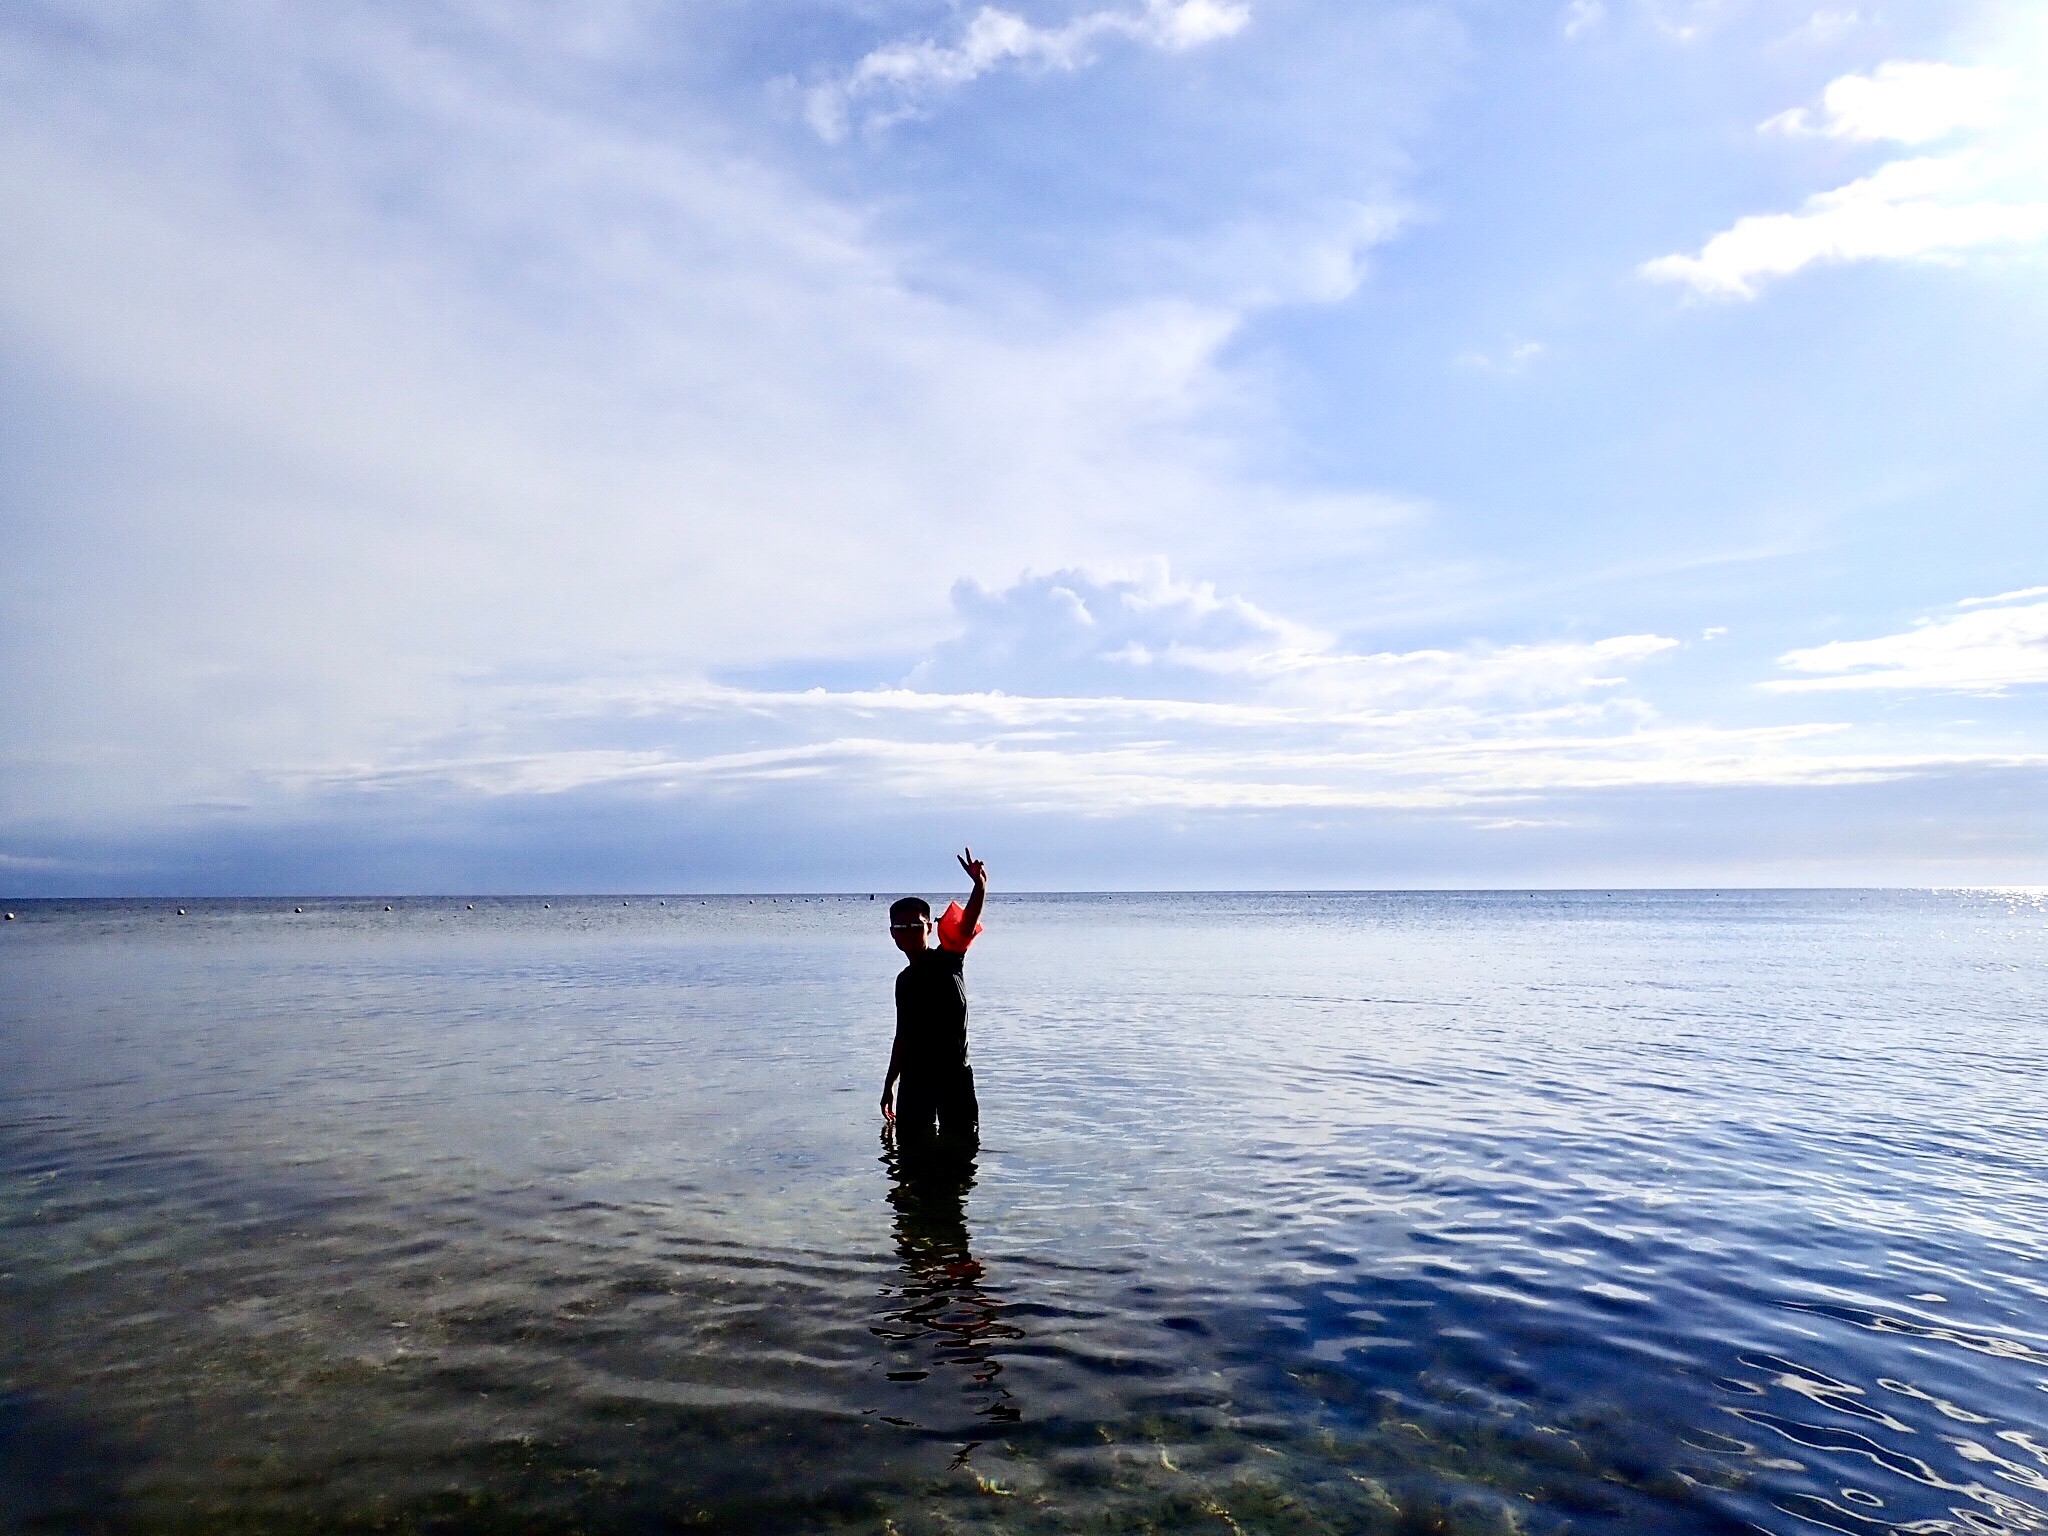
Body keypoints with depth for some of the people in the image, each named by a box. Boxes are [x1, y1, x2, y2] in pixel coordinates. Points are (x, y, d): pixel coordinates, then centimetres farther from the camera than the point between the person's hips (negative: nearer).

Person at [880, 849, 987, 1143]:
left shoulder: (947, 959, -4)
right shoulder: (904, 980, 12)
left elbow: (966, 926, -25)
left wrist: (980, 888, -44)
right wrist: (890, 1084, 21)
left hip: (954, 1074, -5)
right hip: (914, 1078, 5)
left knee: (961, 1146, -3)